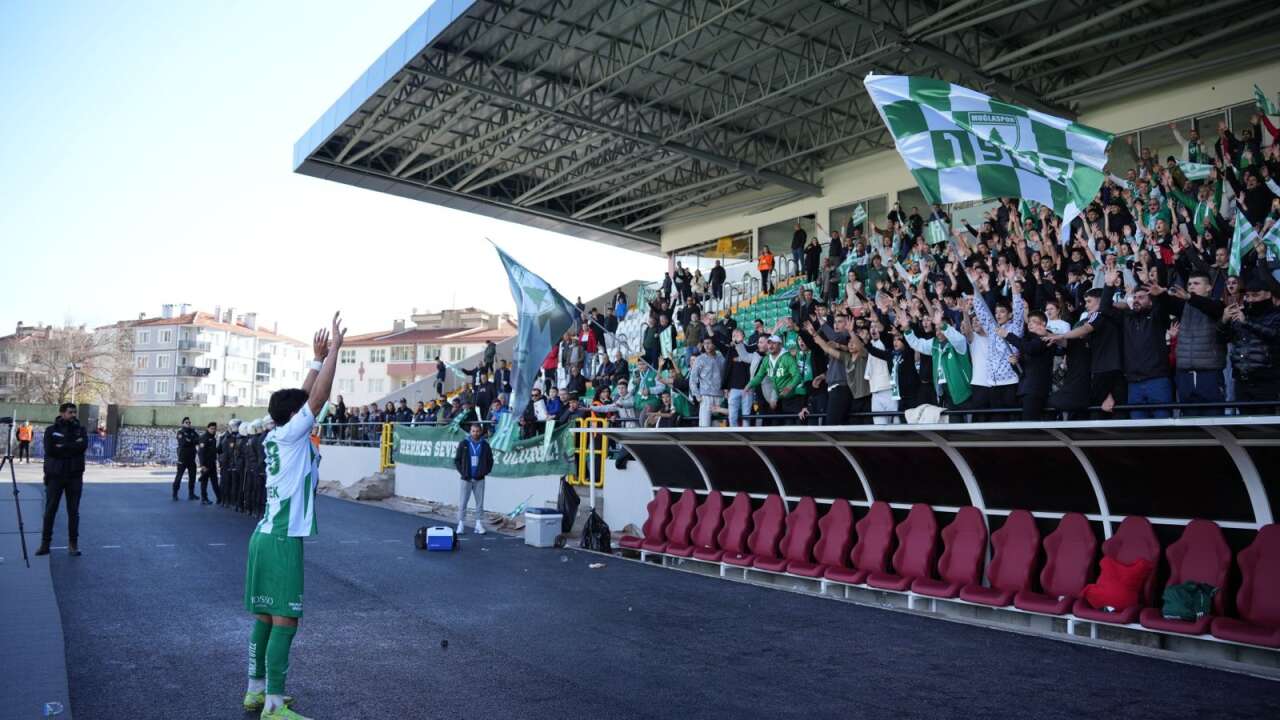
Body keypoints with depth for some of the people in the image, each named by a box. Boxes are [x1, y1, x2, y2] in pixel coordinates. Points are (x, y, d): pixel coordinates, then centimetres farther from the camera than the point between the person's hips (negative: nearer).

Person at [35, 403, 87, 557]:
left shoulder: (80, 430, 8)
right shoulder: (51, 430, 4)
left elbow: (84, 446, -11)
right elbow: (49, 449, -10)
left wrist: (62, 447, -12)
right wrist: (72, 447, -10)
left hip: (75, 476, 1)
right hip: (55, 475, -1)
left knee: (73, 511, 4)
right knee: (50, 510, 3)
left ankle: (73, 544, 10)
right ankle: (45, 543, 12)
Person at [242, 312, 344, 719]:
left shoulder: (275, 435, 11)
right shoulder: (291, 434, -10)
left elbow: (307, 396, 21)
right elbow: (318, 397, -16)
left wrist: (318, 357, 22)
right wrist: (334, 349, -11)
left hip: (267, 535, 9)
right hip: (283, 540, -9)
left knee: (265, 618, 14)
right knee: (285, 621, -5)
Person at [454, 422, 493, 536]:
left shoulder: (485, 445, 2)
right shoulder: (463, 443, -2)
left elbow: (490, 461, 8)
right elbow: (457, 460, 1)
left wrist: (484, 472, -3)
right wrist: (463, 473, -7)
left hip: (479, 479, 1)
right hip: (465, 479, -1)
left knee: (480, 503, 5)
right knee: (462, 504, 0)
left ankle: (479, 525, 11)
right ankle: (461, 524, 6)